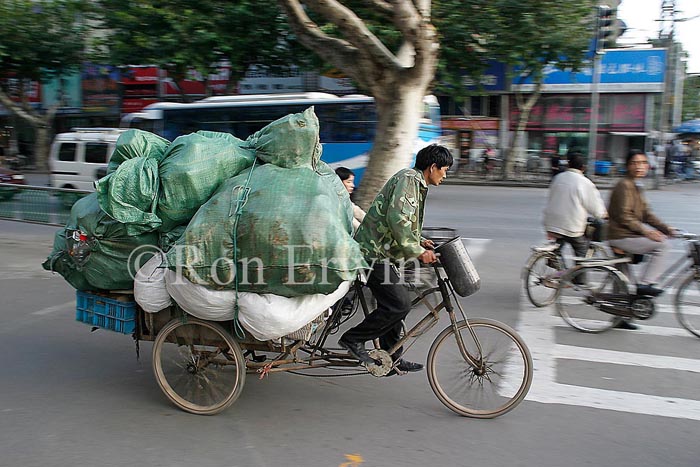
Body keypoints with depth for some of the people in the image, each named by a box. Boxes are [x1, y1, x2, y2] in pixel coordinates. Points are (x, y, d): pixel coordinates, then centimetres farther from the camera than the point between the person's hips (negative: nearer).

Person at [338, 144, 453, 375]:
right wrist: (417, 250, -23)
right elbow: (397, 219, -27)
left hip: (379, 252, 11)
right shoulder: (408, 178, -14)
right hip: (374, 252, -11)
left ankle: (392, 360, 23)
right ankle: (353, 339, -2)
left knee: (395, 304, 14)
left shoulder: (416, 182, 20)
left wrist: (419, 241, 19)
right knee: (399, 304, -14)